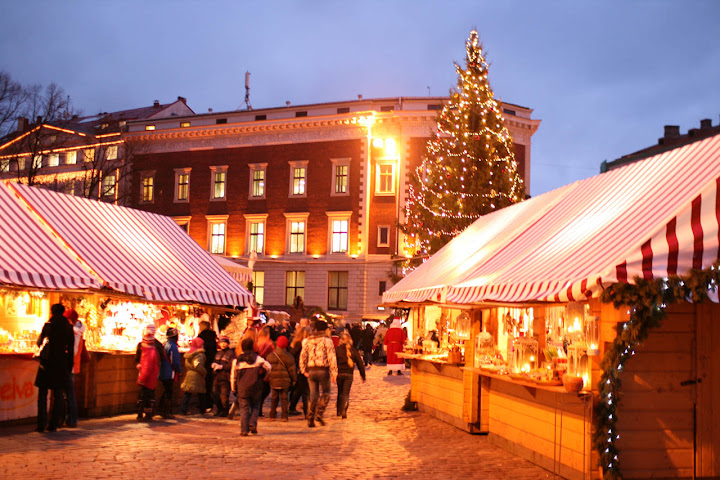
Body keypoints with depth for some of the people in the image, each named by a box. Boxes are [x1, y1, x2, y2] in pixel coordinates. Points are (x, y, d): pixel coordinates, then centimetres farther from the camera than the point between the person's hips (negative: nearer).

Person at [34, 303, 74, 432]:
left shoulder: (48, 325, -2)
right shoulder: (68, 327, 2)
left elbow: (39, 342, 8)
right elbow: (71, 348, 3)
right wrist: (69, 367, 9)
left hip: (46, 363, -2)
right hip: (62, 364, 2)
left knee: (42, 394, 5)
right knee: (58, 395, 7)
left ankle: (41, 424, 1)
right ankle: (53, 424, 6)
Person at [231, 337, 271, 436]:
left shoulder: (236, 361, 2)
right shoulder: (257, 358, -2)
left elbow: (233, 377, 6)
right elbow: (268, 367, 2)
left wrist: (234, 389, 17)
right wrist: (263, 376, 20)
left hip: (242, 389, 0)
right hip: (256, 388, 0)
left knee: (244, 408, 5)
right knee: (255, 406, 16)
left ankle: (244, 430, -2)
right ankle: (253, 424, -1)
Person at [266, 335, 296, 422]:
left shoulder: (270, 356, -1)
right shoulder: (288, 357, -8)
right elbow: (291, 370, -3)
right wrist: (294, 379, 9)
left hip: (273, 381, 2)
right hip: (285, 381, -2)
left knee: (274, 397, 14)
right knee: (284, 398, 5)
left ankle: (272, 415, 17)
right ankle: (284, 416, 0)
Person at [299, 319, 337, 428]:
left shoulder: (308, 340, 10)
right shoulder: (327, 340, -4)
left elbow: (303, 356, 7)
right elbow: (331, 357, -9)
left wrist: (303, 370, 11)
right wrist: (334, 372, -7)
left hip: (311, 370, 4)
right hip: (323, 370, -4)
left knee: (313, 394, 12)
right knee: (326, 392, 12)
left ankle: (310, 419, 8)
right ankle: (319, 414, -4)